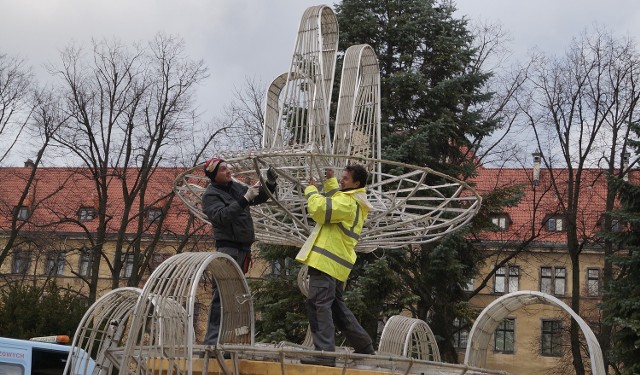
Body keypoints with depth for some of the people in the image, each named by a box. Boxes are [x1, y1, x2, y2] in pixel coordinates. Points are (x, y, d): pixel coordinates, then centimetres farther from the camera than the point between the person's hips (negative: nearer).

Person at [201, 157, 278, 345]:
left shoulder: (236, 187, 13)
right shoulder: (211, 194, -7)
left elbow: (260, 197, 21)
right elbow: (222, 216, -23)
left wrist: (270, 183, 3)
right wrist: (245, 199, -28)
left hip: (244, 248, 8)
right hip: (228, 247, -8)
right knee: (222, 293, -14)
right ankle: (212, 340, -14)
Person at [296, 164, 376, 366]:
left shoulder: (348, 202, -13)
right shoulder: (356, 201, 19)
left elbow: (320, 209, -23)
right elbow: (333, 201, 37)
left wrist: (311, 190, -6)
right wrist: (330, 180, 27)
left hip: (326, 259, -11)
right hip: (335, 261, 11)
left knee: (319, 304, -13)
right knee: (336, 306, 18)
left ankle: (325, 353, -18)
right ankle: (365, 346, 24)